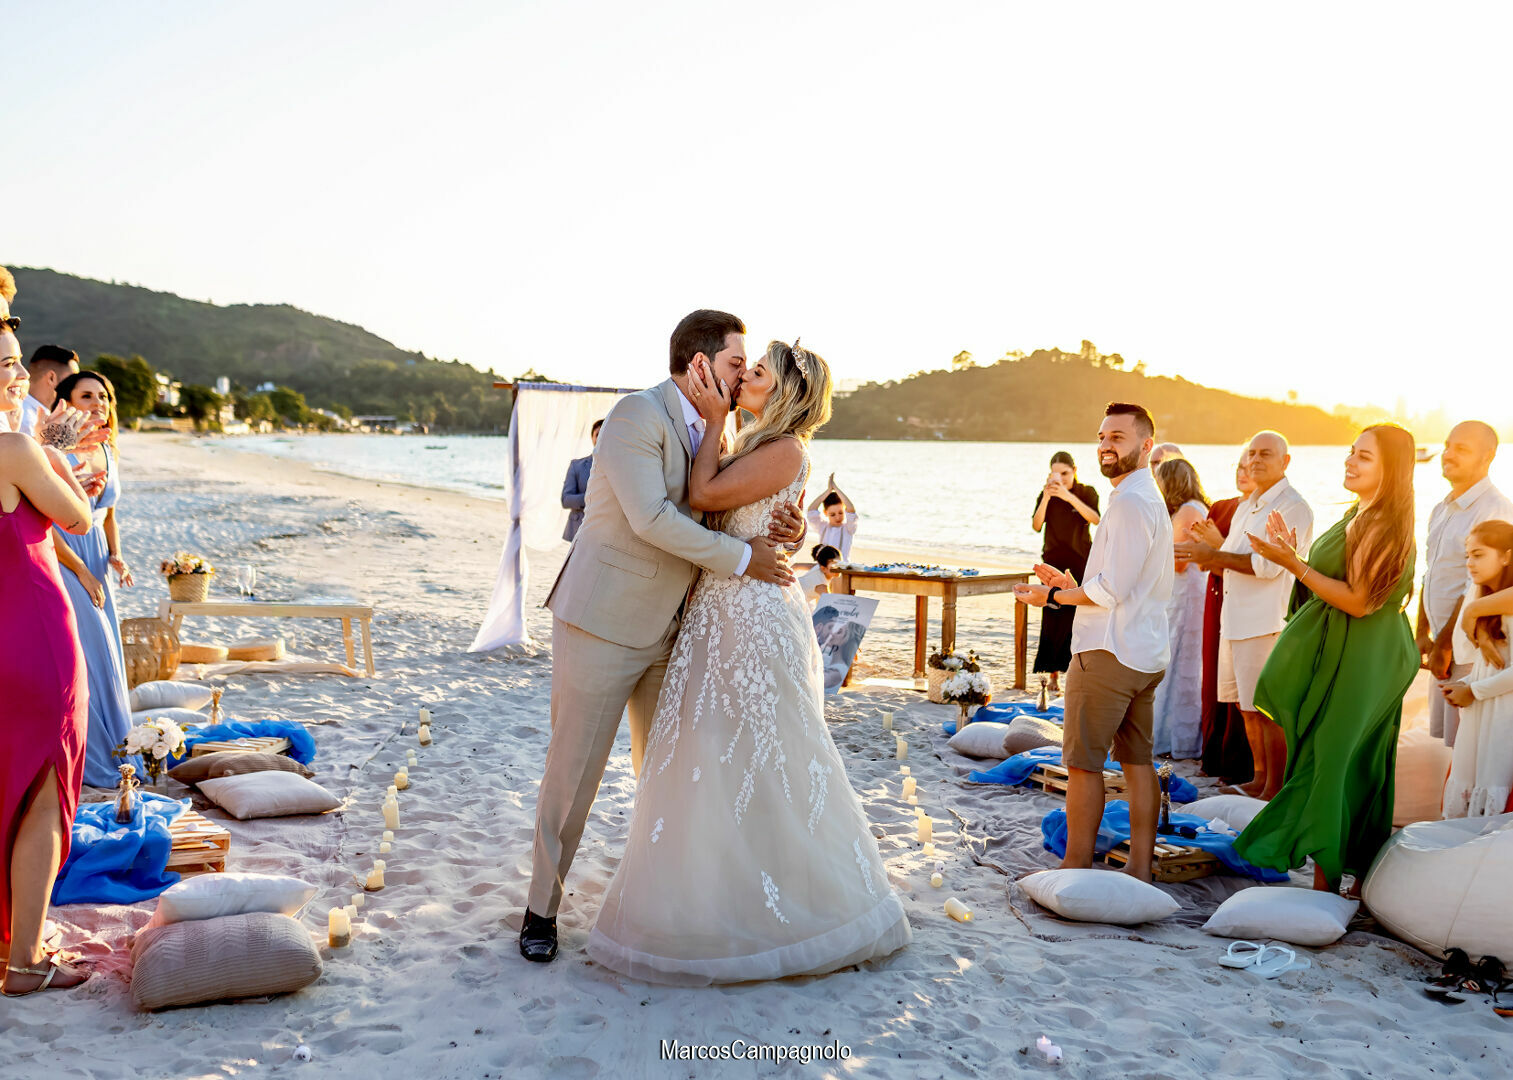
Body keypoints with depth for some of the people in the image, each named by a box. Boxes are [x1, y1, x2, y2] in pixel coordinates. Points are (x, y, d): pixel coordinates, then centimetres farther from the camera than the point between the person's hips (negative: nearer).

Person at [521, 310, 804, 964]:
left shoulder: (710, 433, 10)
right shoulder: (637, 414, -16)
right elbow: (651, 518, -26)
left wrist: (781, 531, -10)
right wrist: (741, 557, -21)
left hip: (667, 632, 8)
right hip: (603, 622, -8)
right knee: (573, 770, 2)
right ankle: (542, 909, 17)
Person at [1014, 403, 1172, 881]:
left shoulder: (1130, 501, -17)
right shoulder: (1152, 499, 16)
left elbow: (1112, 589, -21)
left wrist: (1050, 596, -10)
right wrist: (1072, 585, 12)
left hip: (1108, 653, -10)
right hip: (1145, 652, 10)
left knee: (1083, 763, -2)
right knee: (1137, 760, 11)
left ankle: (1076, 866, 5)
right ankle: (1139, 867, 17)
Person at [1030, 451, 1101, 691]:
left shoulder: (1087, 492, 1)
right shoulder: (1046, 495, 4)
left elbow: (1095, 519, -18)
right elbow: (1036, 526, -10)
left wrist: (1069, 496, -29)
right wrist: (1046, 498, -23)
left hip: (1081, 562, -1)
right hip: (1054, 562, 1)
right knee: (1053, 618, -5)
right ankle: (1053, 674, -2)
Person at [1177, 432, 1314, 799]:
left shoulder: (1293, 507, -9)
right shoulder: (1247, 506, 20)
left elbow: (1268, 564, -19)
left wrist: (1214, 555, -15)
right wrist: (1207, 551, 3)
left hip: (1268, 622, -8)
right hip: (1236, 618, 9)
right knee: (1248, 707, 14)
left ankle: (1276, 791, 3)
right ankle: (1259, 780, 24)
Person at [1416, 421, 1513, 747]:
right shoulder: (1441, 510, 13)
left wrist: (1443, 646, -15)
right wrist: (1422, 634, 10)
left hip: (1472, 651, -8)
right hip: (1445, 647, 8)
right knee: (1445, 737, 12)